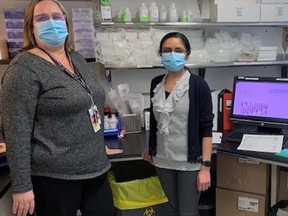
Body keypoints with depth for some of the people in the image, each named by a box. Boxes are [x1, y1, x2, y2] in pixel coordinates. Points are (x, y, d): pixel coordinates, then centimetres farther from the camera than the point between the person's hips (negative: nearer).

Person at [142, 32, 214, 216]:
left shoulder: (198, 85, -12)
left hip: (190, 162, -4)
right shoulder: (156, 83, 3)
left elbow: (206, 128, -12)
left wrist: (206, 166, -15)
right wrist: (150, 149, 18)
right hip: (163, 160, 5)